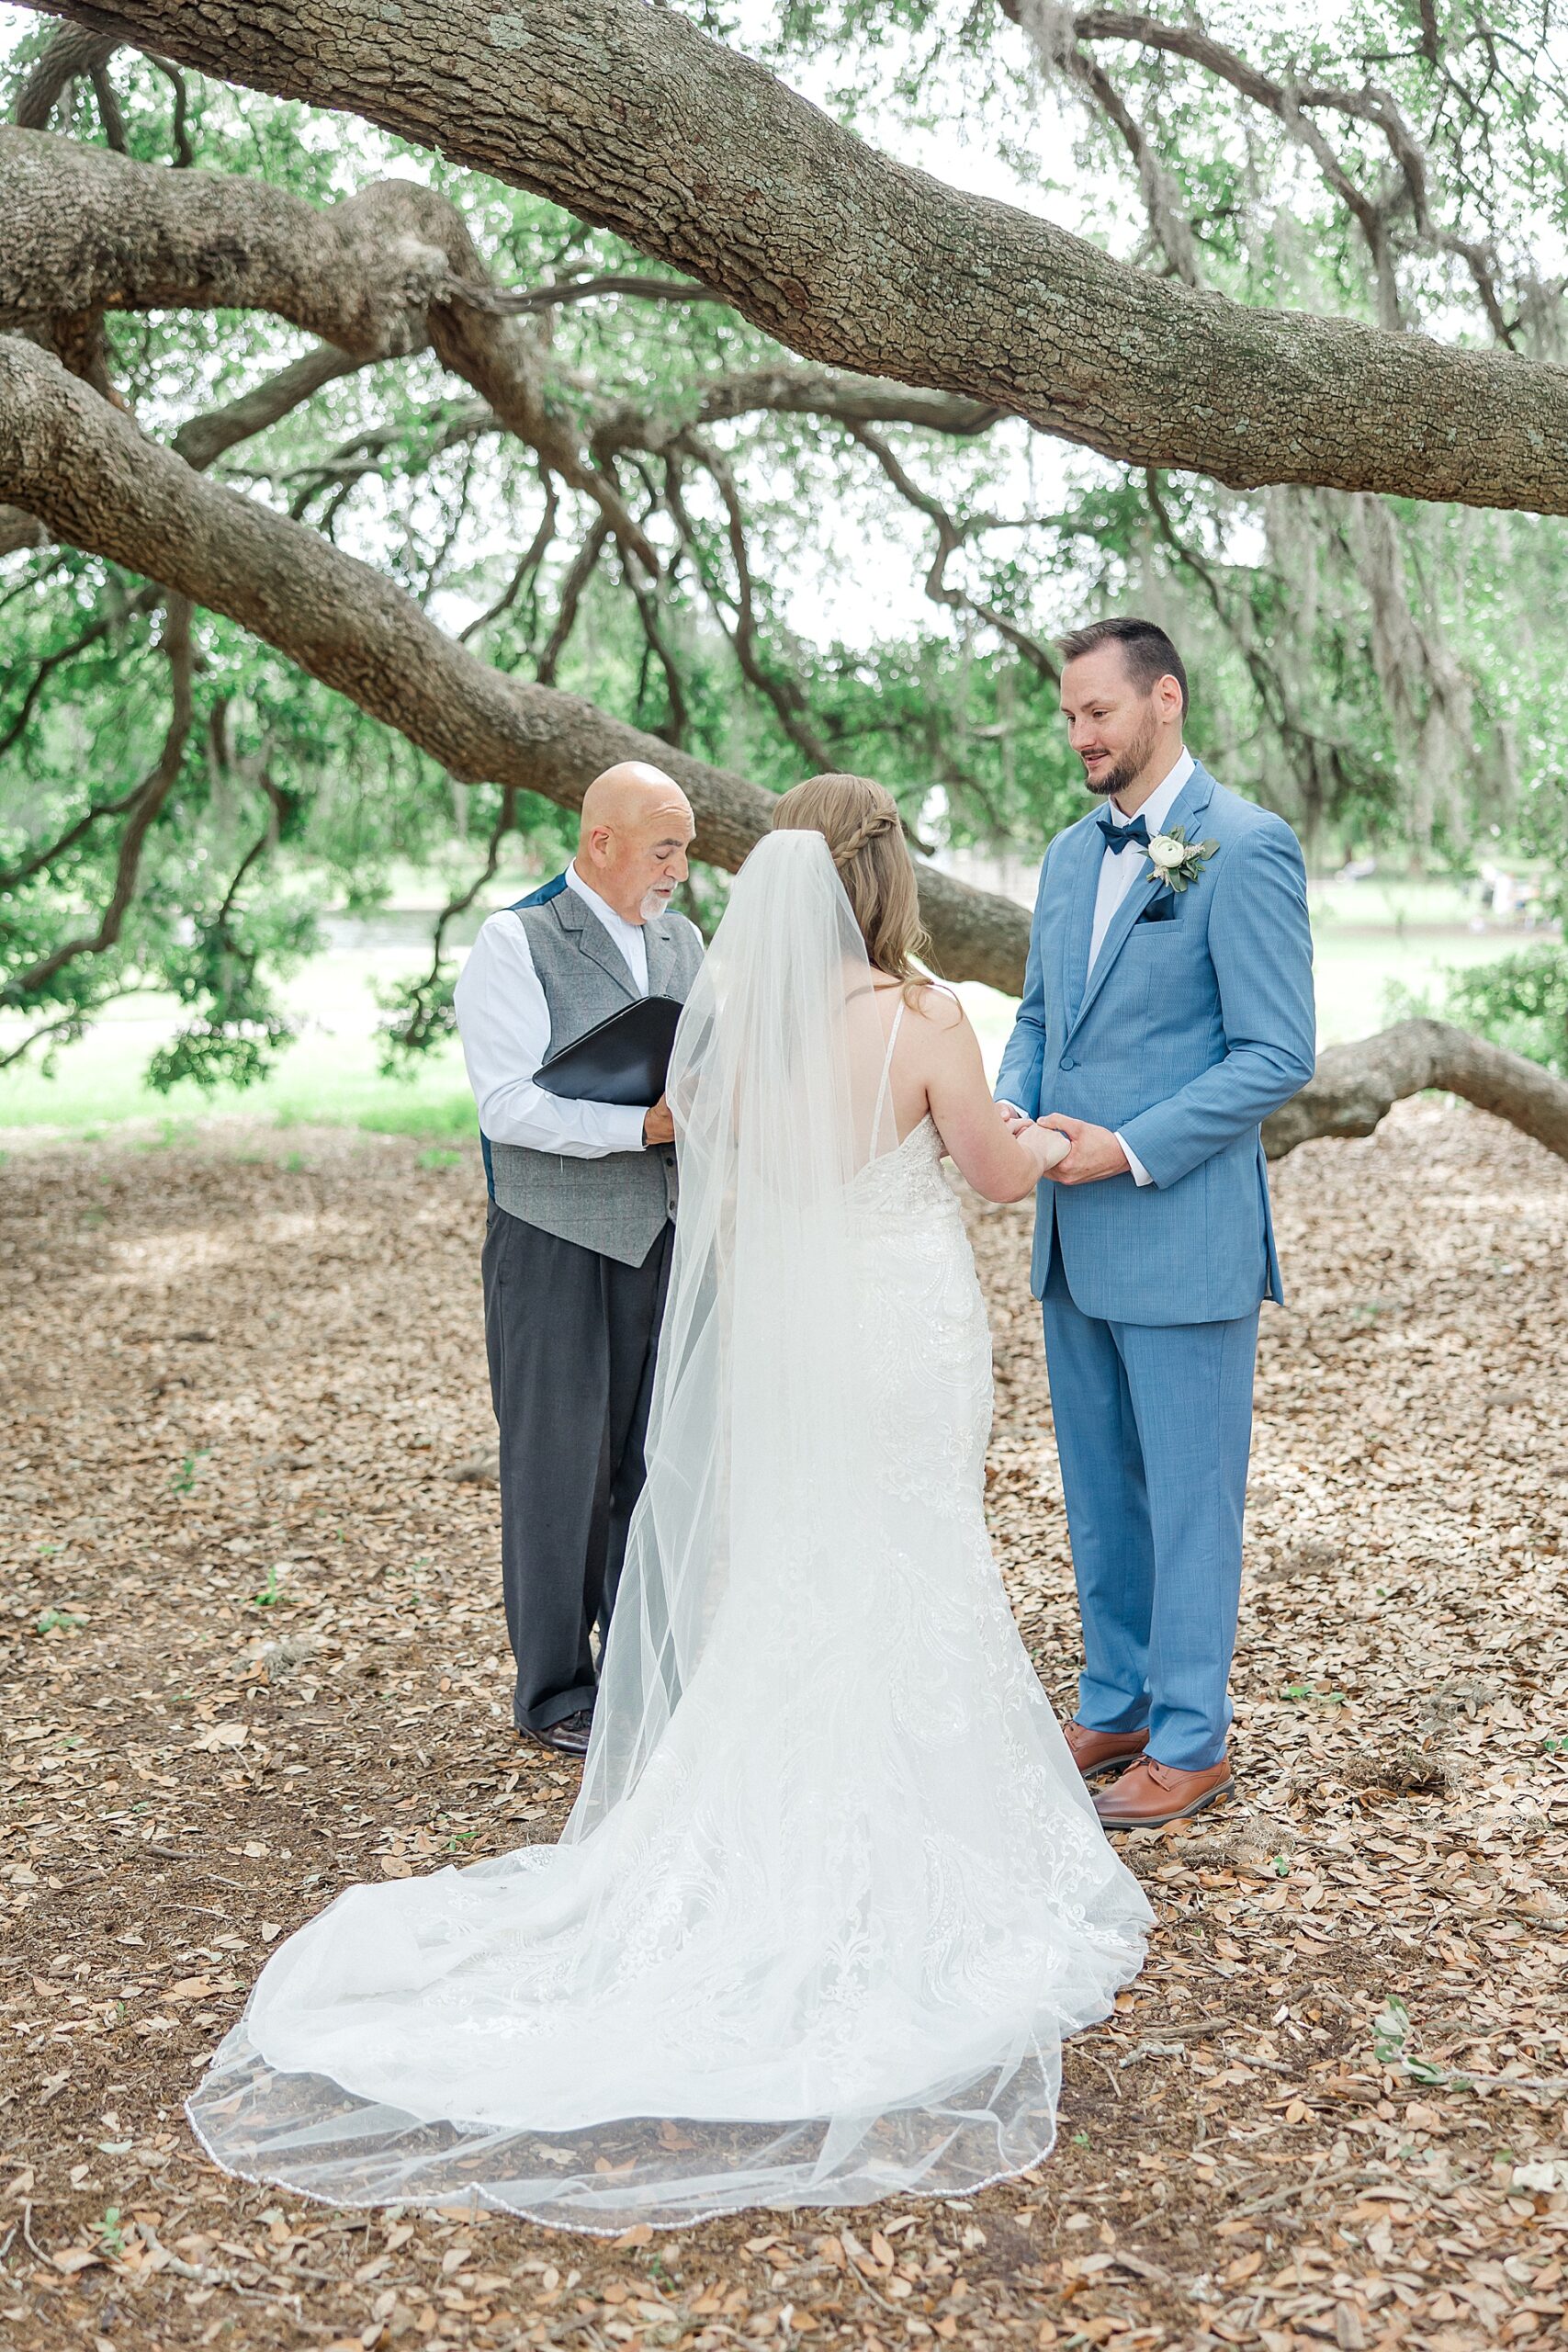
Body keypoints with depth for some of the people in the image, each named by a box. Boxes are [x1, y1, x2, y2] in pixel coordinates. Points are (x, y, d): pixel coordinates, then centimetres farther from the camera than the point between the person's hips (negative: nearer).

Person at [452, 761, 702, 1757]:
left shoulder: (683, 940, 14)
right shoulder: (515, 942, -7)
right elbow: (509, 1104, -16)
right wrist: (643, 1124, -24)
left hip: (670, 1236, 6)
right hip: (558, 1248, -6)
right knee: (561, 1466, 2)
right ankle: (556, 1692, 15)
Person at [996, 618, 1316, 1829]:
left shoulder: (1246, 847, -11)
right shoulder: (1070, 854, 13)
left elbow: (1277, 1055, -15)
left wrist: (1130, 1150, -19)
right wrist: (1010, 1108, -1)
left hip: (1185, 1234, -7)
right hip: (1076, 1234, 8)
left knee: (1189, 1495, 4)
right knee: (1100, 1490, 16)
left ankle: (1193, 1740, 17)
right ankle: (1116, 1708, 31)